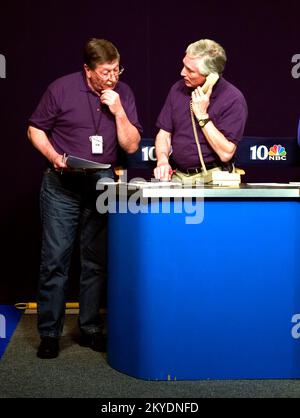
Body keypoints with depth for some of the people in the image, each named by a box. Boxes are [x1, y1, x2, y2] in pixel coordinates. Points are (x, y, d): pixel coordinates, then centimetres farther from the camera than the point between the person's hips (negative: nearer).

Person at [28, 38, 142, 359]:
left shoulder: (123, 93, 3)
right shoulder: (61, 89, -5)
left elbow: (131, 145, 0)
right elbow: (35, 129, 3)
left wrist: (118, 111, -13)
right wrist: (54, 157, -14)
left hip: (102, 184, 3)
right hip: (62, 185, -3)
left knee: (96, 260, 8)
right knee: (54, 259, -2)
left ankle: (90, 329, 20)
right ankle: (49, 333, 8)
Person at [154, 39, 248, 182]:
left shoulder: (233, 99, -10)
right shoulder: (178, 89, 6)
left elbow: (226, 154, -15)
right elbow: (164, 134, 12)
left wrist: (202, 116, -16)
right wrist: (162, 161, -8)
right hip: (177, 175, 4)